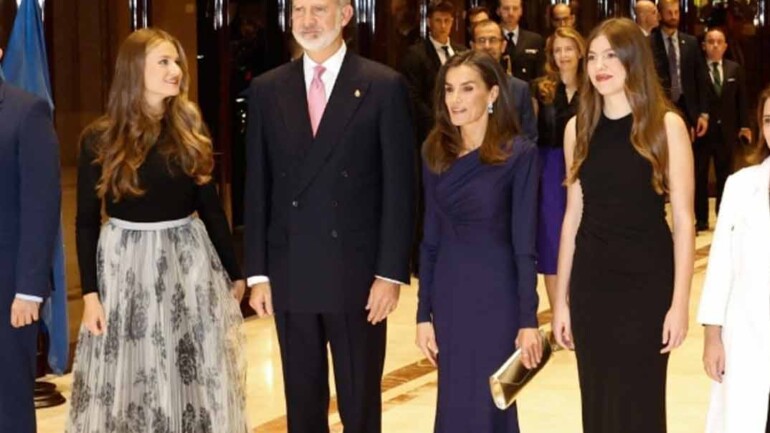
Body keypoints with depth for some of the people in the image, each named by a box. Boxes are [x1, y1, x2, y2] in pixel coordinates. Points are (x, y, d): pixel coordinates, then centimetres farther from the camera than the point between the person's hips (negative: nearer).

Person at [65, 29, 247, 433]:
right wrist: (90, 293, -7)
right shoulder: (100, 138, -5)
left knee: (196, 376, 7)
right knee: (128, 377, 3)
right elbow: (86, 220, -2)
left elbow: (211, 207, 8)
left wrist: (234, 273, 9)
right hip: (126, 263, -2)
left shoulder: (190, 129, 3)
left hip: (188, 259, 2)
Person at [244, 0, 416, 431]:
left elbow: (399, 187, -5)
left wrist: (391, 272, -10)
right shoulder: (267, 89, 6)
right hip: (290, 273, 3)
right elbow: (258, 188, 7)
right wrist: (258, 272, 3)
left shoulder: (384, 86, -3)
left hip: (358, 271, -3)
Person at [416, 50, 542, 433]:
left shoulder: (518, 154, -8)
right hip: (448, 297, 4)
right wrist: (424, 313, 4)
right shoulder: (435, 151, 4)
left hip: (496, 296, -4)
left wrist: (528, 320, -11)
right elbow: (431, 239, 7)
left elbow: (524, 245, -9)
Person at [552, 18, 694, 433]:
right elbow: (573, 216, 9)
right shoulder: (578, 128, 4)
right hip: (592, 282, 4)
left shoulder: (666, 126, -7)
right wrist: (561, 299, 8)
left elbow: (683, 220, -8)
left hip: (647, 281, -3)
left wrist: (679, 302, -12)